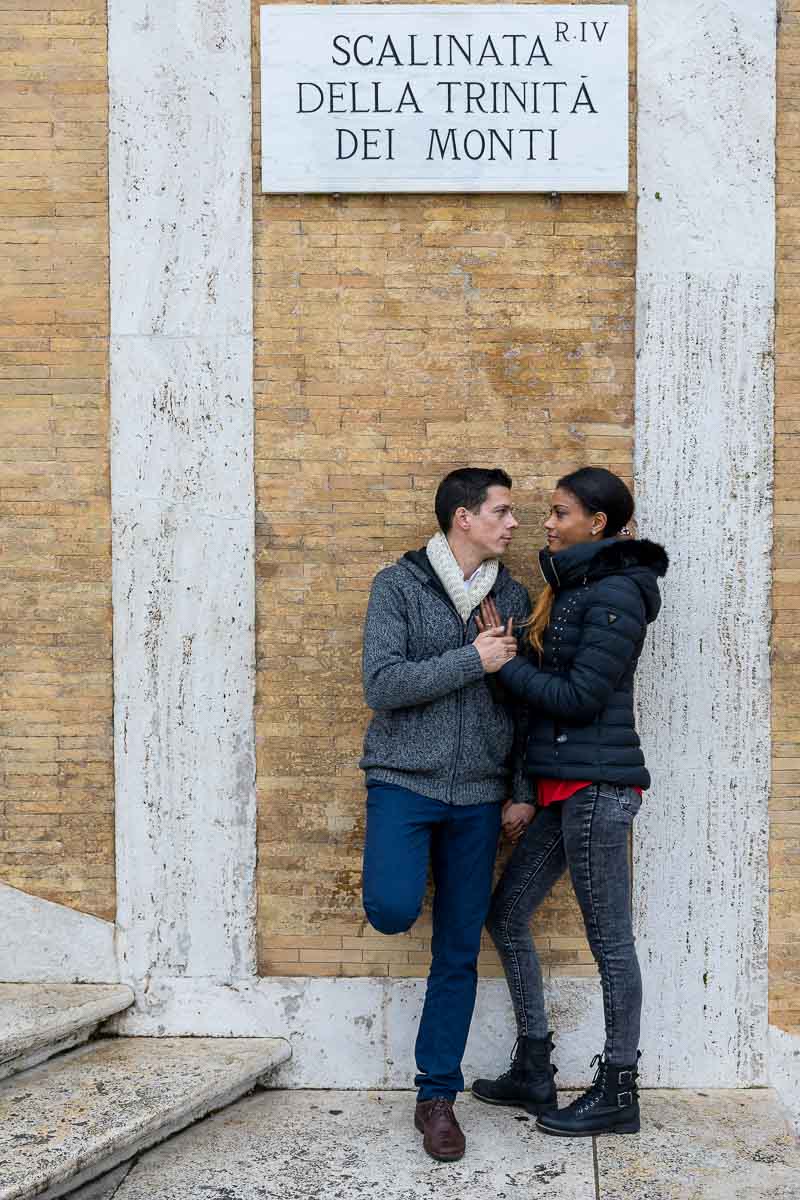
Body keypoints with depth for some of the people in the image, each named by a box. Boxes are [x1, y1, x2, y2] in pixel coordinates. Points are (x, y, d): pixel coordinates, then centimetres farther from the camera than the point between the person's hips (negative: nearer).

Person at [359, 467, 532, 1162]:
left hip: (478, 795, 3)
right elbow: (381, 685, -15)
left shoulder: (512, 596, 8)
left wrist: (523, 790, 6)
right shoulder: (399, 585, -3)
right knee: (392, 910, -24)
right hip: (404, 780, -3)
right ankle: (408, 878, 14)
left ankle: (438, 1096, 17)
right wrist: (473, 660, -17)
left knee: (460, 951, 5)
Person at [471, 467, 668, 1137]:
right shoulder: (573, 586, 16)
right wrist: (529, 794, 14)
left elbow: (581, 696, -17)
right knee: (507, 913, 13)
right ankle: (534, 1073, 23)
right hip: (562, 787, 10)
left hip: (597, 785, -10)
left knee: (610, 937, 0)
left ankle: (619, 1093, 12)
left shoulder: (616, 592, -12)